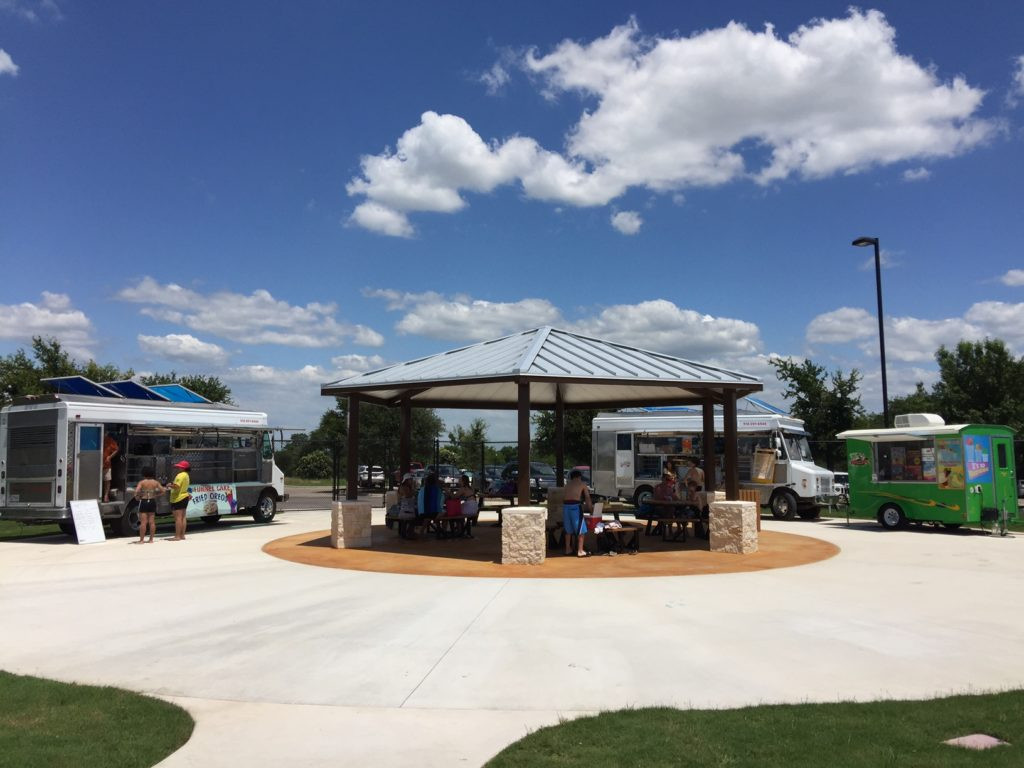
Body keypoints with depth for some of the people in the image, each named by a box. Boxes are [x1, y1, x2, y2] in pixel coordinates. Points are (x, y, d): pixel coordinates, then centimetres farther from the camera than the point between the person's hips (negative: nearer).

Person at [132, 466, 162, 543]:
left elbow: (136, 492, -20)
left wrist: (137, 497, -2)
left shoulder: (142, 482, -7)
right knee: (152, 522, 7)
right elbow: (162, 491, 6)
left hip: (144, 502, -4)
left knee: (143, 522, -3)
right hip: (152, 502, 4)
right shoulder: (155, 482, 5)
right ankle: (151, 539, 10)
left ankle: (141, 539, -3)